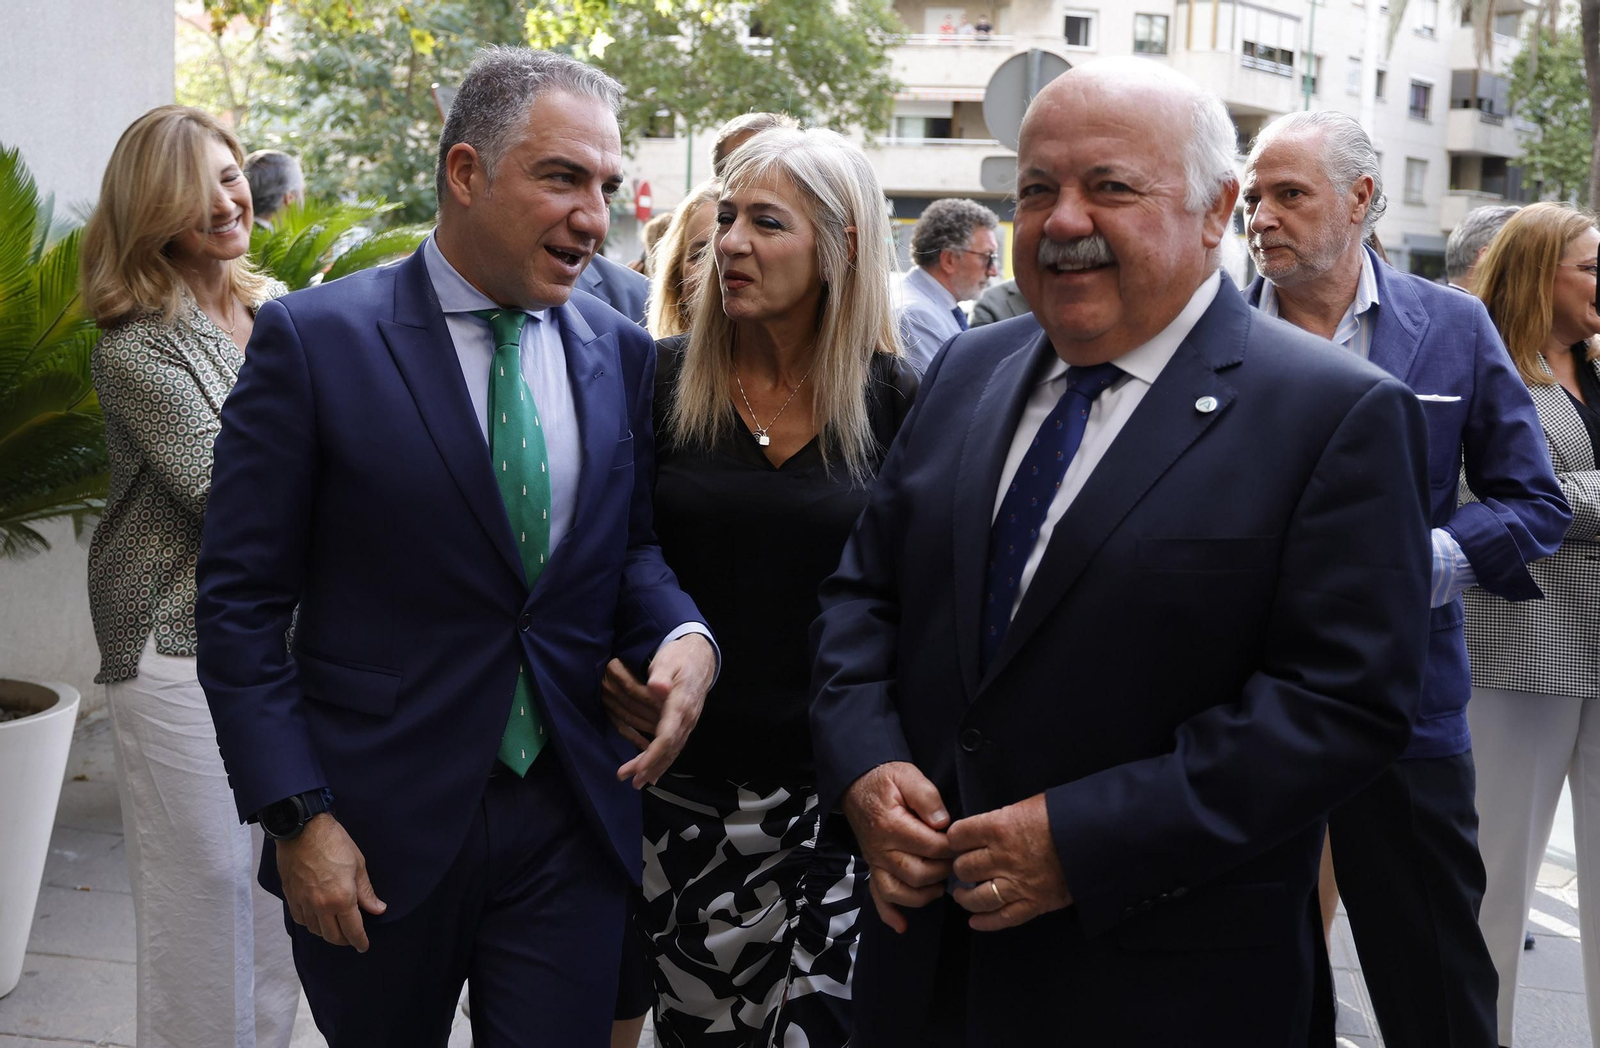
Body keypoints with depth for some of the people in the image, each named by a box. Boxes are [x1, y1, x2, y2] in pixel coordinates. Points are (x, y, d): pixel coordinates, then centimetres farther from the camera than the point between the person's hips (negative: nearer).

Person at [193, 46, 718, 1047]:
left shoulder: (620, 350, 4)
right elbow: (241, 600, -7)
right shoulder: (313, 339, -8)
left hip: (572, 822, 3)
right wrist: (296, 816, -12)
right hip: (375, 832, -2)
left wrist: (684, 635, -9)